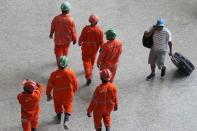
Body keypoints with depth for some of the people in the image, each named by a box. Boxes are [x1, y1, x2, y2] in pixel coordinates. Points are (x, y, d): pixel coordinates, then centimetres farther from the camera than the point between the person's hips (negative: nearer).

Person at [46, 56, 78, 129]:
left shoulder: (54, 74, -24)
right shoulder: (70, 73, -23)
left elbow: (50, 85, -12)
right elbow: (75, 84, -9)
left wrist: (48, 94, 6)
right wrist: (74, 91, 13)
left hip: (57, 95, 0)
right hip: (68, 94, 0)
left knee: (58, 105, 27)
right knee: (68, 106, 19)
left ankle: (59, 119, 46)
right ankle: (66, 121, 0)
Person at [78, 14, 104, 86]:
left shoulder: (86, 28, -25)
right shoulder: (99, 30, -21)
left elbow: (81, 37, -12)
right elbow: (101, 41, -12)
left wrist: (80, 43, 10)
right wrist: (101, 48, 6)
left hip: (86, 47, -2)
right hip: (95, 47, 2)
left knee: (86, 61, 10)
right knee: (92, 59, 28)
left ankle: (88, 77, 1)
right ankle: (90, 69, 55)